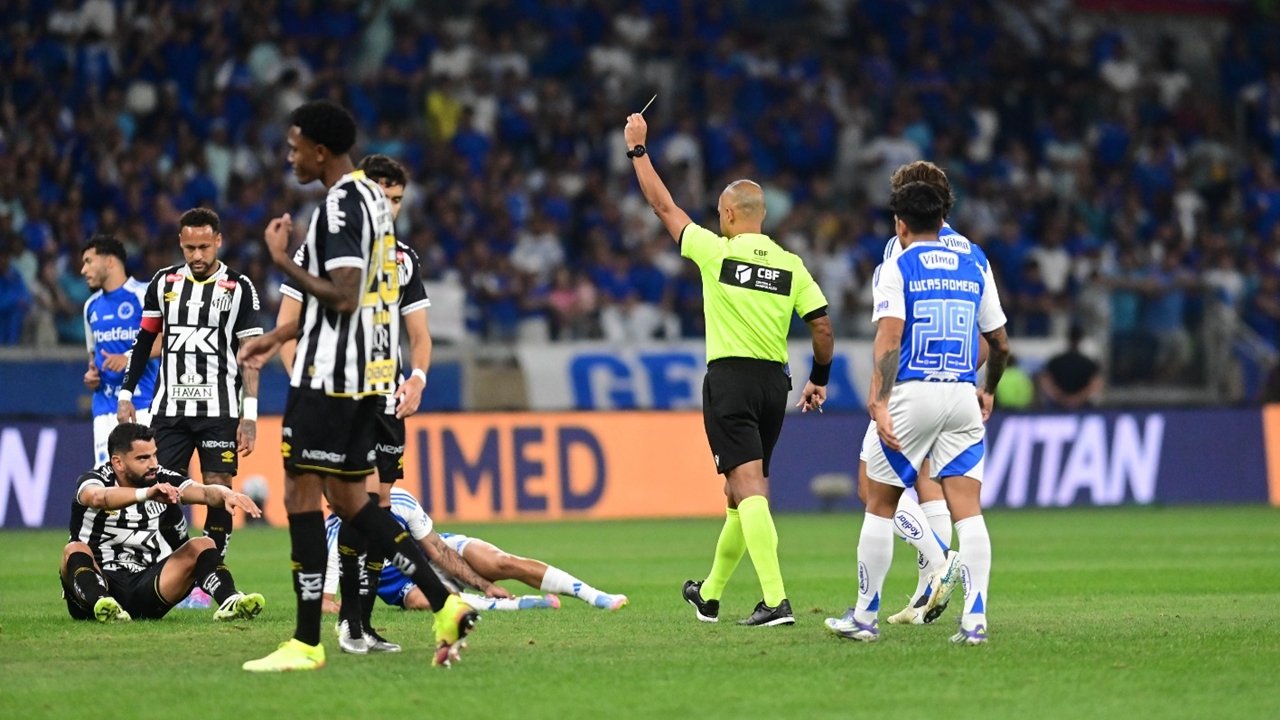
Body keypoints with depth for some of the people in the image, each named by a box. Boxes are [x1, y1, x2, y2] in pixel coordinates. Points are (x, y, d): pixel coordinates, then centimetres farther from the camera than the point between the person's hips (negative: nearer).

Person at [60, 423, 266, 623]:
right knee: (75, 549, -31)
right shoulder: (95, 479, -7)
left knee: (202, 545, -13)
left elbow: (204, 492, -12)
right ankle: (101, 603, -60)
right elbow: (98, 497, -32)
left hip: (145, 588, 3)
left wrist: (227, 495, -36)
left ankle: (229, 602, -40)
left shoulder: (163, 481, 4)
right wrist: (146, 493, -49)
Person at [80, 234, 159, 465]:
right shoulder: (92, 306, 19)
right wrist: (91, 374, 9)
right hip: (105, 408, 6)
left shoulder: (143, 295, -4)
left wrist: (130, 358, -22)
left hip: (143, 404, -6)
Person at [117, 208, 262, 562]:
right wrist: (125, 394, 11)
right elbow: (144, 342, 16)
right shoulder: (164, 282, 9)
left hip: (219, 409, -3)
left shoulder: (239, 288, -1)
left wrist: (249, 416, -9)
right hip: (169, 408, 3)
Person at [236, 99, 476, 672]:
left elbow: (342, 297, -24)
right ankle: (445, 605, 8)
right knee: (348, 498, 14)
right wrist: (279, 336, 28)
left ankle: (306, 643, -4)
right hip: (370, 373, 10)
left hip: (331, 376, -10)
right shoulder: (373, 199, 16)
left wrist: (282, 261, -15)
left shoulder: (342, 205, -15)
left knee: (301, 496, -4)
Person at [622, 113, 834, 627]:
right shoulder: (790, 265, 6)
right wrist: (820, 379, 18)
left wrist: (637, 149, 15)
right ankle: (710, 595, 32)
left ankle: (775, 600, -25)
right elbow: (822, 325, 3)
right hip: (774, 381, 6)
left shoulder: (717, 251, -5)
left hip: (730, 377, -5)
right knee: (743, 493, 16)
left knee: (748, 488, -12)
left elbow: (664, 206, 3)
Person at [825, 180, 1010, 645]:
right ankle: (975, 619, -11)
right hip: (963, 396, 3)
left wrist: (878, 403, -21)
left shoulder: (896, 269, -1)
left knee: (879, 506, 9)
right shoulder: (975, 267, 12)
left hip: (911, 393, -3)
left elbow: (888, 340, -14)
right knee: (967, 510, 0)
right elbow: (1000, 344, 17)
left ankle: (866, 616, 14)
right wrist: (988, 392, 34)